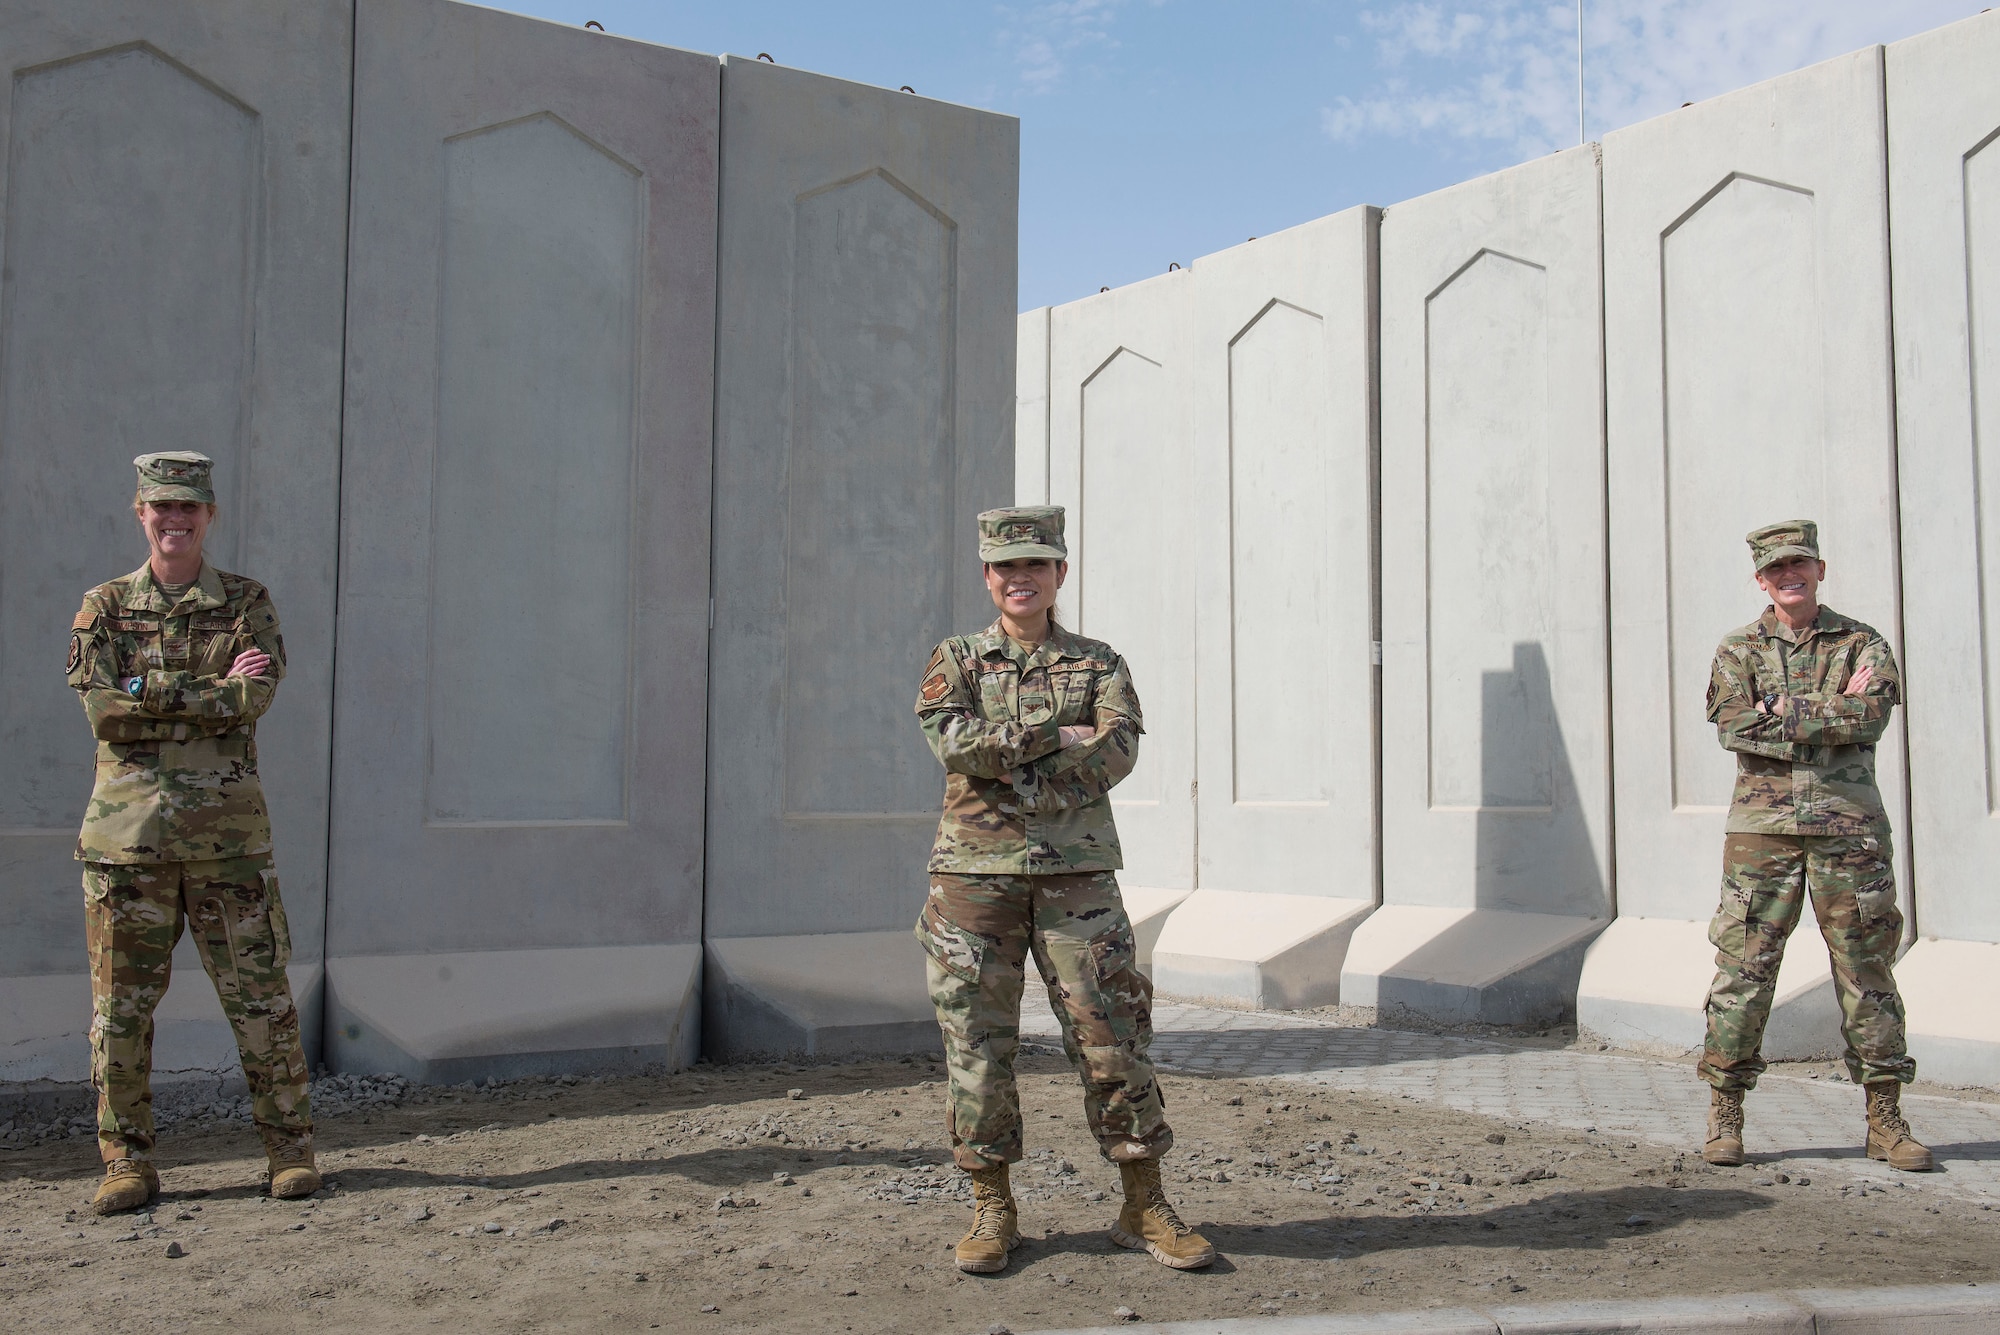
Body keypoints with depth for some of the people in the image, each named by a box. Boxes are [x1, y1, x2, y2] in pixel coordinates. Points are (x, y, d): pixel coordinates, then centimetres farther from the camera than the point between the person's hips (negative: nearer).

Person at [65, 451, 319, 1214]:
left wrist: (150, 692, -11)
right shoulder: (104, 607, 9)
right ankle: (127, 1163, 17)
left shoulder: (246, 605, 7)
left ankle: (291, 1151, 13)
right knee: (121, 1003, 4)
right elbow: (101, 710, -7)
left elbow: (255, 698, -10)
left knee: (260, 996, 1)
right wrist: (215, 690, -9)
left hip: (227, 831, -1)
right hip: (127, 829, 1)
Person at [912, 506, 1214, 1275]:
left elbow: (1117, 752, -9)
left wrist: (1008, 760, -12)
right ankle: (992, 1211, 16)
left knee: (1113, 1039, 0)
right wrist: (1057, 736, -12)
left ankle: (1145, 1210, 11)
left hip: (1075, 875, 0)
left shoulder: (1100, 665, 9)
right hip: (974, 874, 0)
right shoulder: (954, 661, 9)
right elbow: (954, 741, -11)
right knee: (978, 1046, 3)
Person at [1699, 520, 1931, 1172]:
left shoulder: (1862, 643, 9)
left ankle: (1885, 1118, 14)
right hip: (1763, 826, 0)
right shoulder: (1737, 651, 9)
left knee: (1866, 967, 5)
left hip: (1848, 826, 0)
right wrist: (1835, 709, -9)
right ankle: (1725, 1114, 7)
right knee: (1743, 967, -1)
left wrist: (1786, 711, -11)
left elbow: (1874, 715, -10)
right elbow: (1735, 726, -8)